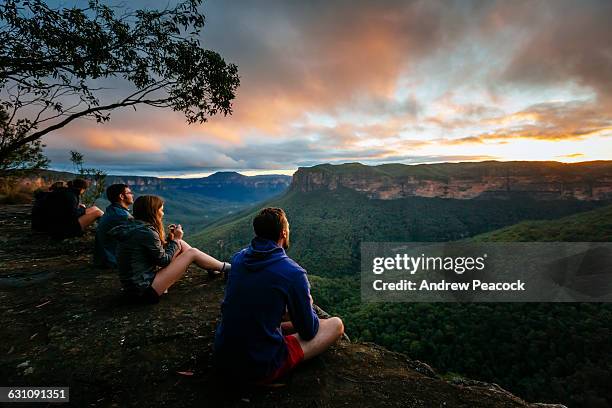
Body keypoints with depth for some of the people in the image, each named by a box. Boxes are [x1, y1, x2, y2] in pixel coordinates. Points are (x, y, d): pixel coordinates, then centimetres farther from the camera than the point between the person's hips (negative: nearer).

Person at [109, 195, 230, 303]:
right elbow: (164, 260, -12)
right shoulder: (146, 232, -22)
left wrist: (170, 238, 3)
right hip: (144, 290, -9)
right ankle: (226, 268, 12)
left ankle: (214, 268, 21)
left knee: (181, 245, 10)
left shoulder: (133, 226, 6)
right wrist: (175, 239, -1)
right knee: (192, 253, -7)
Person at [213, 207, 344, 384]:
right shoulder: (293, 272, -20)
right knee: (336, 324, 4)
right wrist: (308, 305, 15)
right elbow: (308, 332, -7)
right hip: (261, 370, -7)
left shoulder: (238, 258, -2)